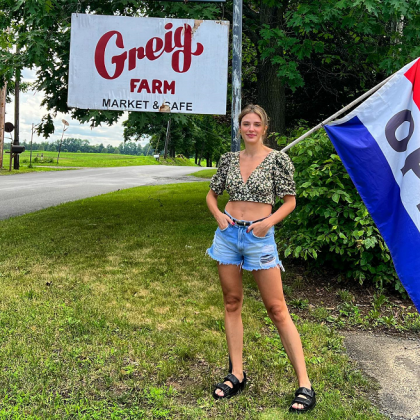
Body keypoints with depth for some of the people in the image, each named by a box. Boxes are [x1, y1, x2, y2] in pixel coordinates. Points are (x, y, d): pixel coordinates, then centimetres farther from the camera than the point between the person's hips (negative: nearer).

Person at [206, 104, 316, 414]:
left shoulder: (278, 159, -4)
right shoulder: (229, 159, 7)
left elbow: (290, 200, -1)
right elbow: (212, 194, 16)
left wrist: (268, 221, -16)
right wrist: (218, 214, -3)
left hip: (259, 237, -4)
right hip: (228, 234, 5)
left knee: (277, 309, -4)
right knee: (232, 303, 9)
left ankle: (305, 385, 3)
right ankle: (237, 375, 20)